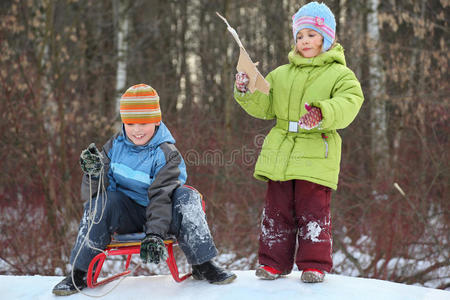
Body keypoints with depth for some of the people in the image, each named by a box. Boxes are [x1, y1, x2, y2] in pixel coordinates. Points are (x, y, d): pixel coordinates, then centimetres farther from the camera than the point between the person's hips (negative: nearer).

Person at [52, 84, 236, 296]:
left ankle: (202, 265, -20)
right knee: (99, 203, -28)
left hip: (160, 214, -2)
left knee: (186, 198, -29)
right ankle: (79, 273, -18)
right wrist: (95, 175, -28)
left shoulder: (166, 153, -10)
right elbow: (91, 193, -3)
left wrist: (155, 234, -36)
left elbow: (161, 197, -22)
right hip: (125, 214, 2)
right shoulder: (115, 146, -1)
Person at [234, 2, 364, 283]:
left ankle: (315, 264, 9)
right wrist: (247, 92, -4)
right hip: (280, 152, 4)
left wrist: (321, 114, -32)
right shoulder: (281, 74, 18)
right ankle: (274, 262, 16)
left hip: (316, 155, -4)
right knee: (277, 209, 6)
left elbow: (349, 103, -14)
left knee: (313, 211, -2)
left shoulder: (340, 75, 3)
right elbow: (265, 107, 14)